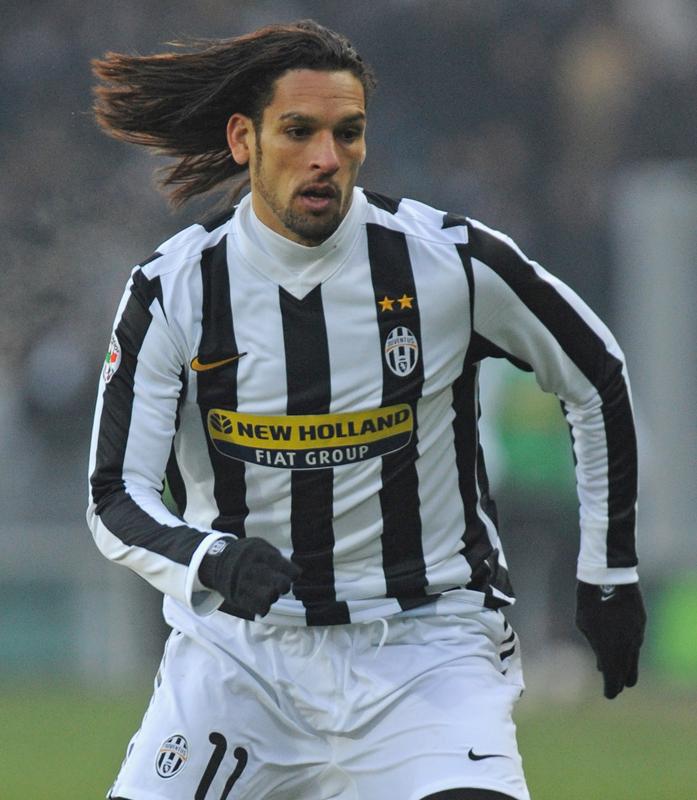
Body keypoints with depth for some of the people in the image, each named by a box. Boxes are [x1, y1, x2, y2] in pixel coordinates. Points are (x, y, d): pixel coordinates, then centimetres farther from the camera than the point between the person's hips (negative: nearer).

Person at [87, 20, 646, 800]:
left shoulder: (455, 261, -7)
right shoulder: (172, 288, -6)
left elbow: (597, 378, 8)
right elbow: (117, 497, -6)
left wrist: (609, 569, 12)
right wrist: (211, 561, -27)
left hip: (425, 641, -1)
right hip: (237, 641, 2)